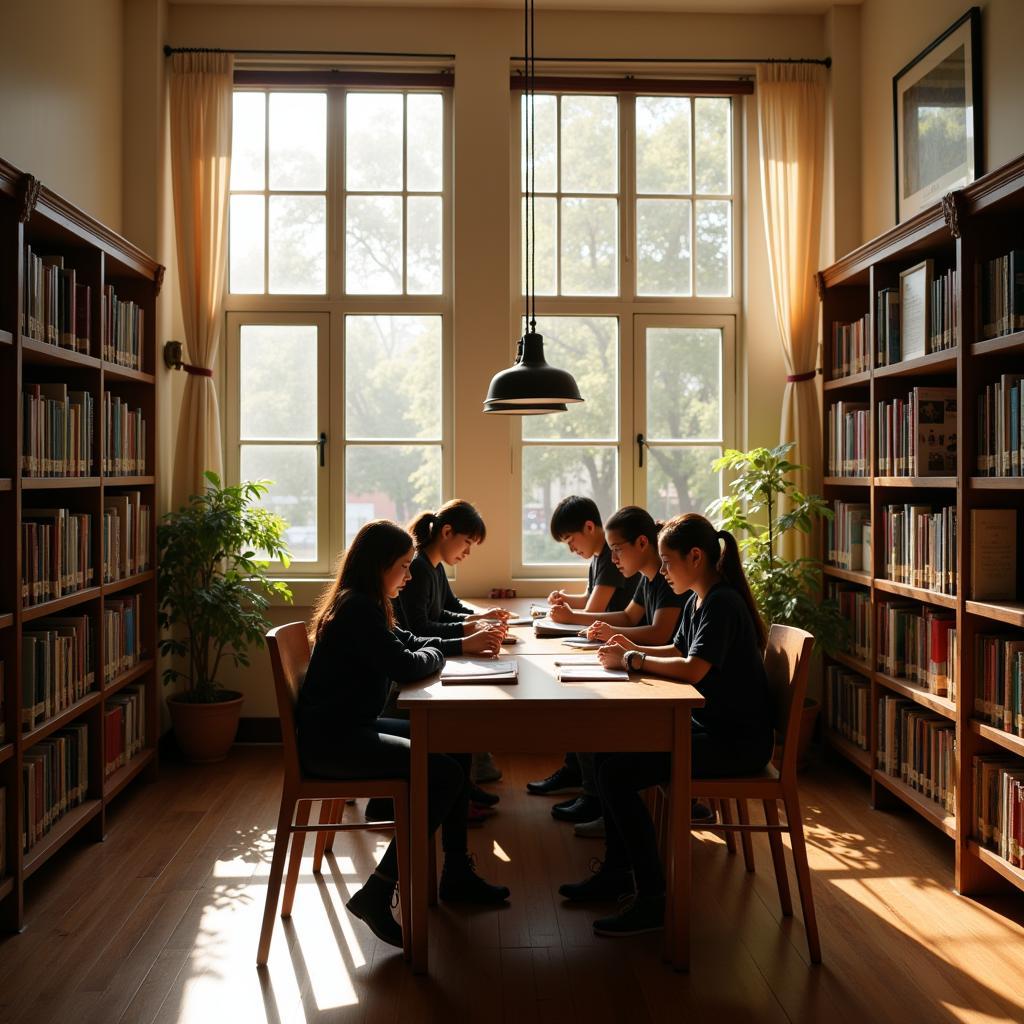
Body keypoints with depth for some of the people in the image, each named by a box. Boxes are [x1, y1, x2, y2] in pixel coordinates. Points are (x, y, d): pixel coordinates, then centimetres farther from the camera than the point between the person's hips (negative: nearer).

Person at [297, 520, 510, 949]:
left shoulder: (361, 605, 13)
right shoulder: (357, 608, -19)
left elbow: (409, 642, 21)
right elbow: (407, 666, -21)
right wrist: (437, 653, 1)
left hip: (349, 729, 11)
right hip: (329, 741, -11)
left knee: (455, 747, 9)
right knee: (444, 773, -19)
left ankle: (457, 873, 16)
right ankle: (376, 894, -10)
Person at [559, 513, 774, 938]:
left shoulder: (722, 604, -20)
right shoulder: (697, 600, 10)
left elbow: (693, 668, -32)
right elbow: (676, 652, 23)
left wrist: (633, 660, -19)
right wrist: (635, 649, 4)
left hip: (736, 741, -10)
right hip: (706, 726, 10)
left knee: (617, 774, -18)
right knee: (608, 750, 10)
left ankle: (653, 898, -8)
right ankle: (617, 870, 21)